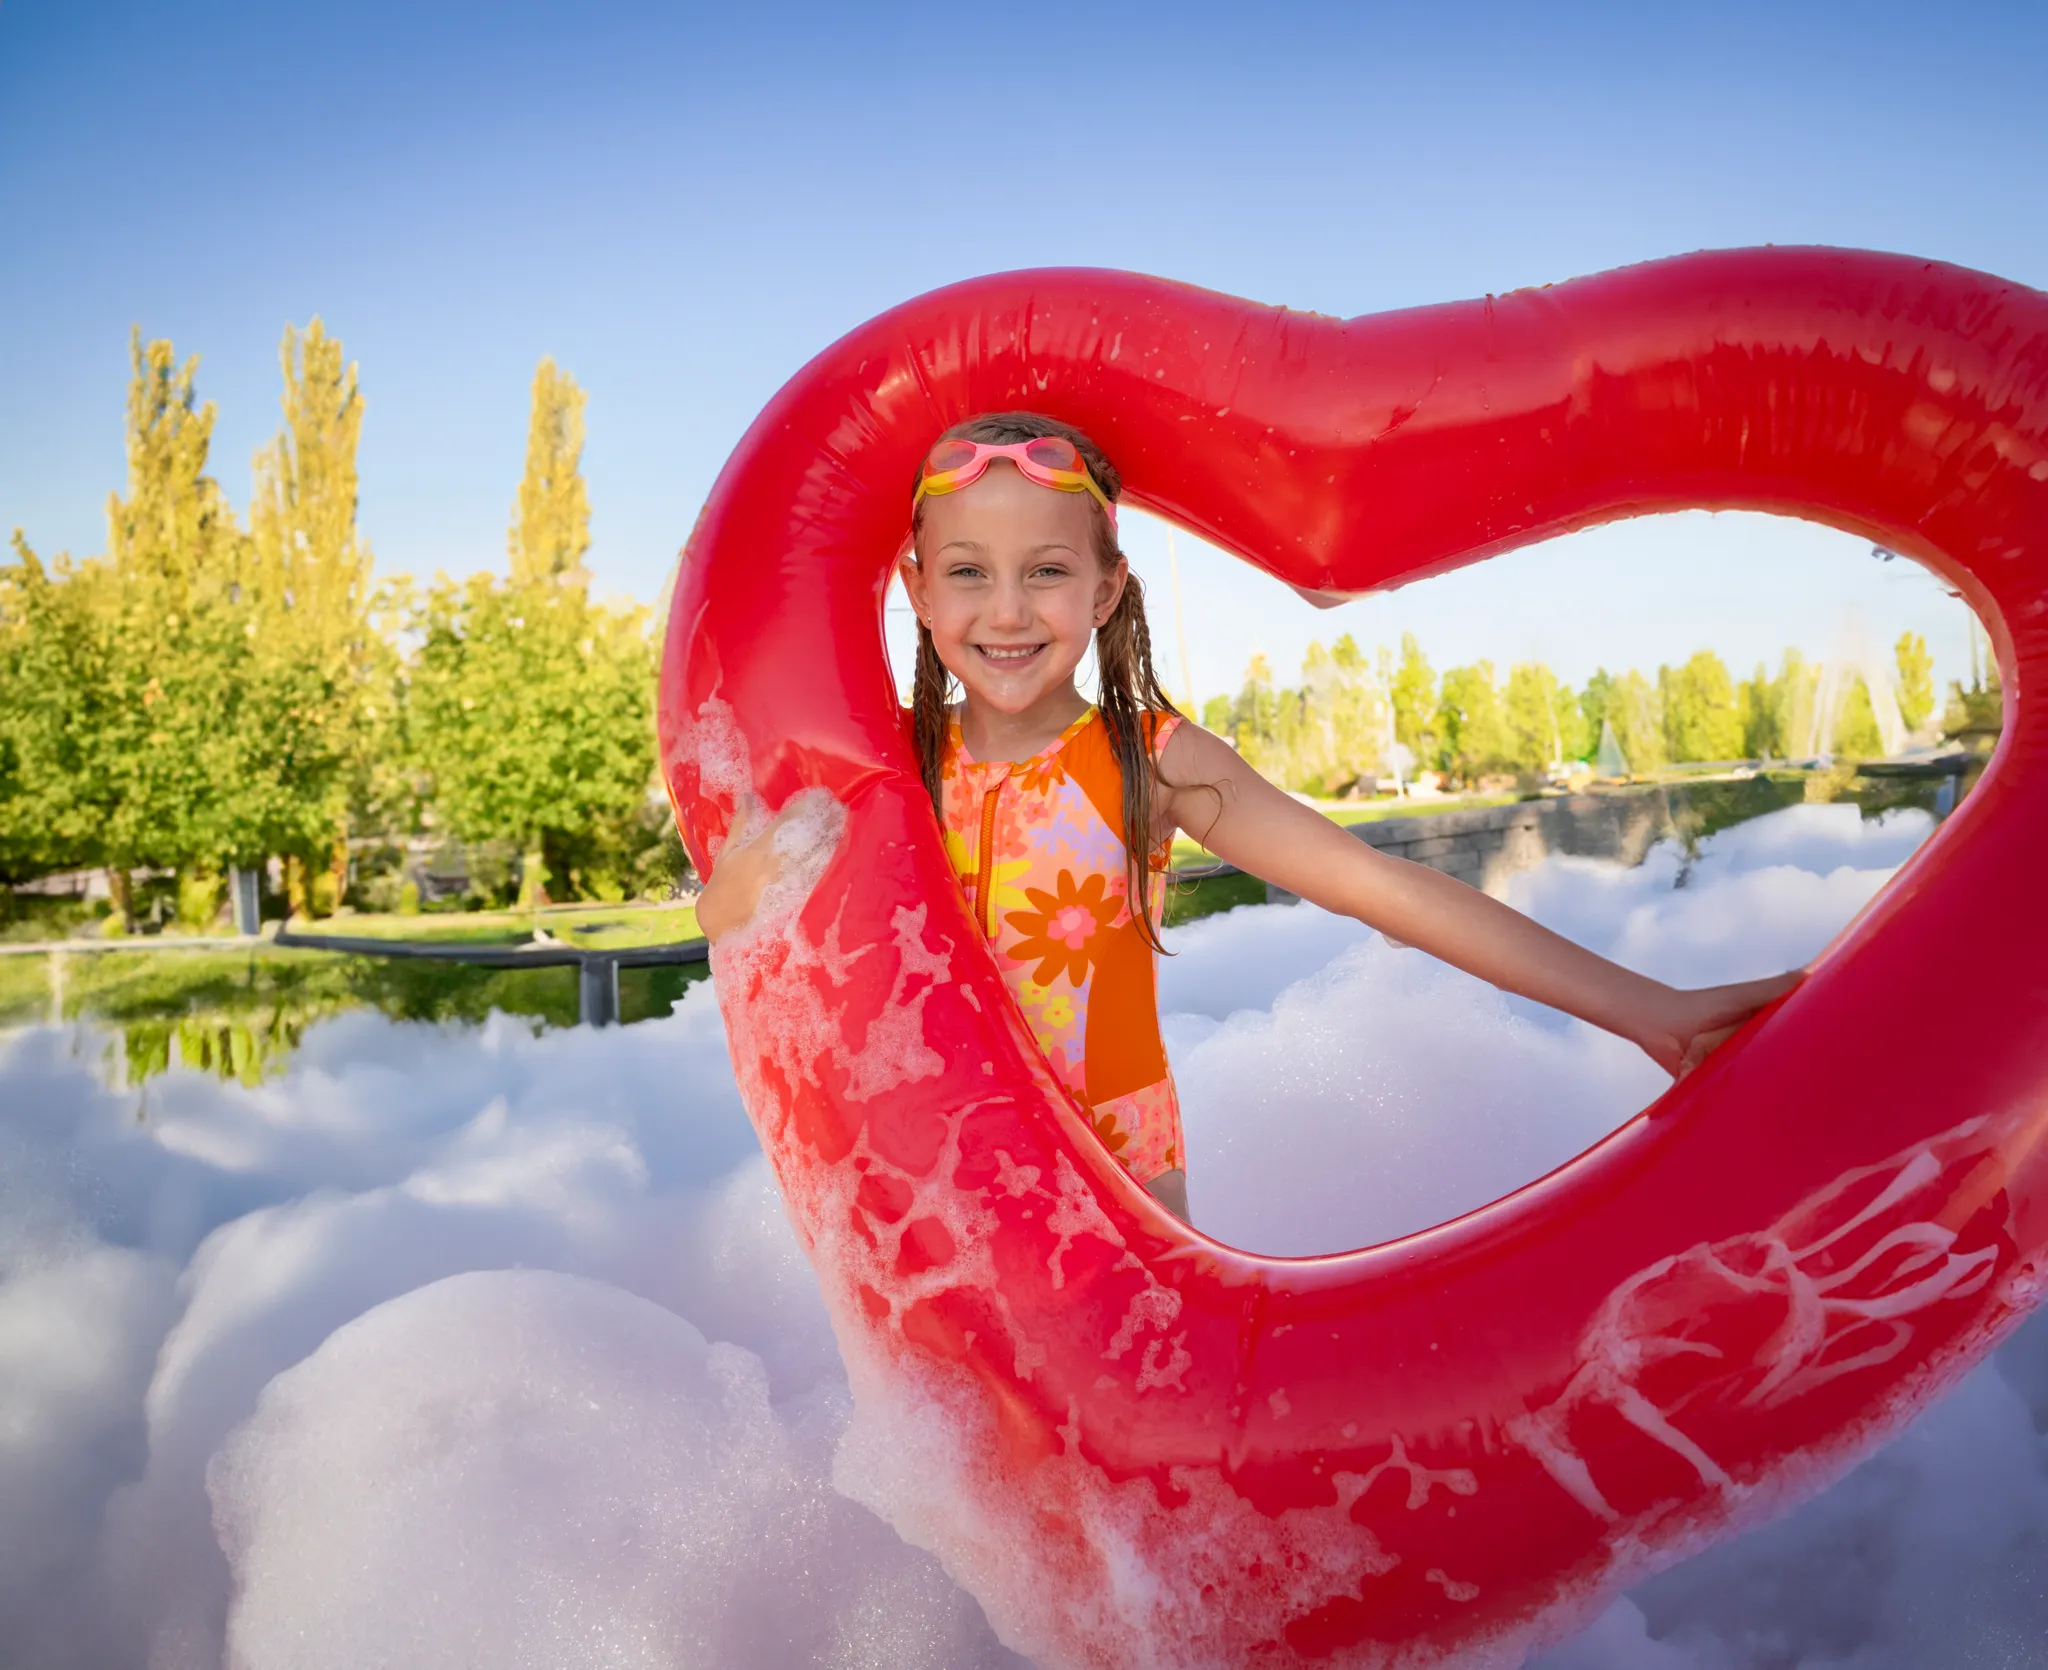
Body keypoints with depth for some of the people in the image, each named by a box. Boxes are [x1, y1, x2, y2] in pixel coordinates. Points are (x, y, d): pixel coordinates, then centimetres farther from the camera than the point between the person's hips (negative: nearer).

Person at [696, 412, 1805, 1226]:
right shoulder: (899, 762, -4)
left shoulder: (1149, 759, -11)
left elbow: (1380, 886, -17)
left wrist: (1645, 1006, -21)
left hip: (1121, 1172, -1)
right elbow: (725, 915, -8)